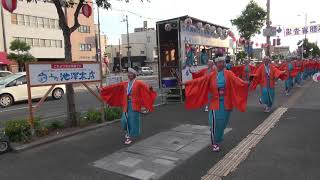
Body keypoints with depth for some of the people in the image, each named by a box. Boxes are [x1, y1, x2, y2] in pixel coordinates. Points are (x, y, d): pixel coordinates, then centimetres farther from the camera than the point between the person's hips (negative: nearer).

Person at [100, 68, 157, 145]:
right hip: (126, 105, 4)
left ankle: (130, 137, 16)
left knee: (132, 120, 0)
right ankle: (128, 131, 32)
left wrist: (150, 88, -43)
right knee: (124, 120, 0)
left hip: (134, 105, -4)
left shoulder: (138, 83, -4)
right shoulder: (124, 84, 9)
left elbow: (145, 87, -20)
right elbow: (114, 87, 11)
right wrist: (103, 89, 12)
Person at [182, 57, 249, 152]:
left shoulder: (229, 74, -3)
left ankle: (218, 141, 36)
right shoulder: (211, 75, 1)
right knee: (215, 123, -5)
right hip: (215, 102, 0)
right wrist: (187, 83, -4)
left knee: (222, 123, 11)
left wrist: (245, 83, -42)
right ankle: (215, 143, 13)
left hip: (226, 103, 1)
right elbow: (199, 80, 0)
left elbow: (236, 80, -21)